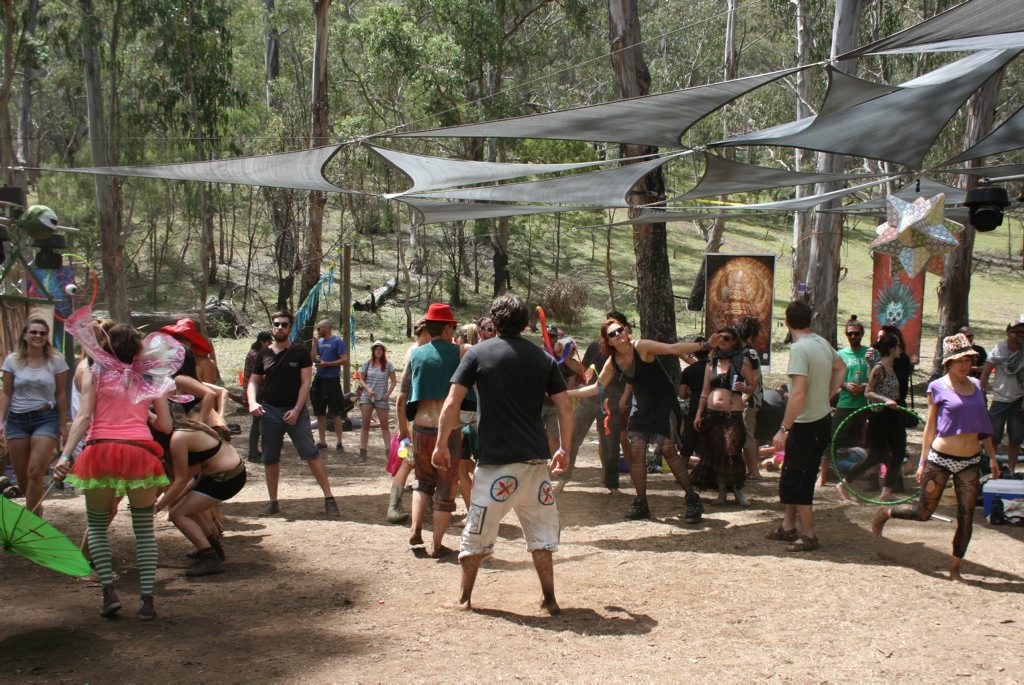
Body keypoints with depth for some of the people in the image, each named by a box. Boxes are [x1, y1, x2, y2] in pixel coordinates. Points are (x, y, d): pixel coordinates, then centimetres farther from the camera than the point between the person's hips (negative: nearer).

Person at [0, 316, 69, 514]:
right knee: (21, 475, 7)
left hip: (46, 418, -2)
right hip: (17, 419, 2)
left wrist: (63, 424, 4)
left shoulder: (56, 361, -2)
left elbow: (60, 394, 3)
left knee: (35, 472, -13)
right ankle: (35, 510, 31)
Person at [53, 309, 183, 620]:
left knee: (97, 525, 16)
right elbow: (166, 426, 13)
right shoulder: (150, 379, 17)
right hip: (140, 451, 1)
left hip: (100, 451, -1)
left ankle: (109, 592, 2)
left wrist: (65, 456, -9)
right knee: (144, 529, 12)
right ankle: (147, 599, 5)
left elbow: (83, 417, -1)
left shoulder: (95, 375, 13)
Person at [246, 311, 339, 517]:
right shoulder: (264, 354, 9)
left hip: (295, 410, -3)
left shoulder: (300, 352, 1)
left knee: (311, 454, -12)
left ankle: (329, 497, -9)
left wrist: (297, 410, -13)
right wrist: (252, 402, -7)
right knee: (270, 459, 7)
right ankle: (273, 502, 18)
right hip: (269, 411, 3)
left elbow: (305, 383, -3)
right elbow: (253, 381, 13)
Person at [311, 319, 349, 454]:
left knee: (335, 413, -2)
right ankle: (322, 441, 18)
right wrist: (314, 341, -2)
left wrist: (327, 364, -16)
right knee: (320, 412, 10)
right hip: (319, 380, 6)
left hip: (332, 380, -6)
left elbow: (345, 360, -12)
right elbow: (312, 357, 4)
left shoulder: (337, 341, -7)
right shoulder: (319, 341, 10)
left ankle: (339, 443, 3)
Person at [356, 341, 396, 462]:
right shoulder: (367, 364, 3)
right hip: (367, 397, 1)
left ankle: (388, 451, 7)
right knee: (365, 425, -1)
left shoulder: (388, 365, -1)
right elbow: (361, 379, 5)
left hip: (382, 398, -1)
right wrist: (368, 389, -12)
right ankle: (362, 452, 2)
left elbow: (394, 381, 2)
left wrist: (388, 393, -9)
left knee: (385, 425, 4)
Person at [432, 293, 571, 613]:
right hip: (536, 460, 3)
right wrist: (564, 449, 14)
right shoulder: (543, 358, 7)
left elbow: (451, 403, -7)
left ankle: (464, 598, 19)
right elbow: (565, 408, 4)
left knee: (477, 533, 11)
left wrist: (442, 445, 2)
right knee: (540, 533, 15)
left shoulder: (478, 353, -1)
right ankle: (549, 599, 16)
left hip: (496, 461, -3)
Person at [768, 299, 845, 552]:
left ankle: (808, 536, 7)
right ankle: (788, 526, 28)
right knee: (791, 478, 19)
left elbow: (799, 394, -28)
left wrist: (783, 429, -24)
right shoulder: (822, 343, 6)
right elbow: (841, 367, 27)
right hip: (822, 419, 9)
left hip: (806, 425, -9)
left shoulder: (799, 348, -22)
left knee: (798, 482, 0)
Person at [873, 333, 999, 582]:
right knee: (923, 512, 4)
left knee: (966, 517, 1)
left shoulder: (976, 385, 9)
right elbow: (930, 426, -1)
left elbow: (982, 424, 17)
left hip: (970, 462, 4)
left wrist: (992, 456, 14)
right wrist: (923, 462, -2)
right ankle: (885, 513, 31)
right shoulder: (938, 387, -5)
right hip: (941, 458, -4)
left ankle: (955, 568, 13)